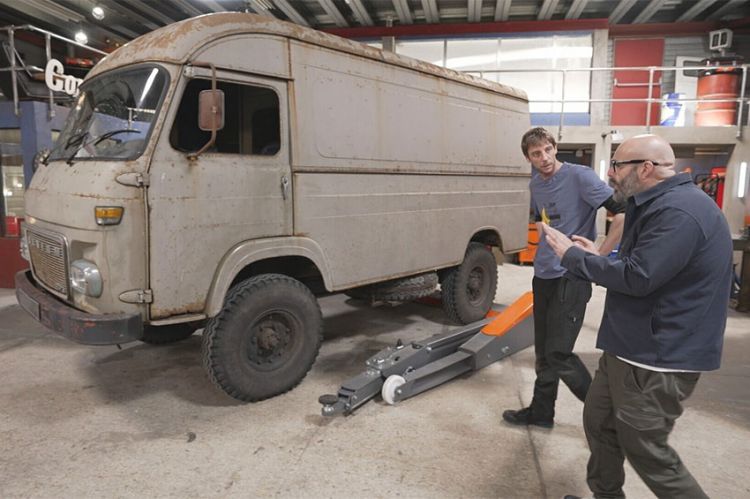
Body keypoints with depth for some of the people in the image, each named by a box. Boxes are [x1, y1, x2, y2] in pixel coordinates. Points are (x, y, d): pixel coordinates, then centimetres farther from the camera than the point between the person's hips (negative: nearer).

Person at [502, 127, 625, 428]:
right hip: (542, 275, 7)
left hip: (571, 276, -7)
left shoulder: (579, 176, -14)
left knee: (558, 353, -7)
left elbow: (623, 214, -19)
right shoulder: (535, 185, 9)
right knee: (543, 352, 15)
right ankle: (541, 411, 29)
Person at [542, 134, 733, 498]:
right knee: (598, 422, 20)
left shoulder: (679, 211, -23)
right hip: (629, 346, 11)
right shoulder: (658, 205, 12)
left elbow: (638, 277, -27)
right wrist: (595, 256, 7)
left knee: (645, 450, 4)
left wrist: (573, 256, -16)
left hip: (658, 359, -11)